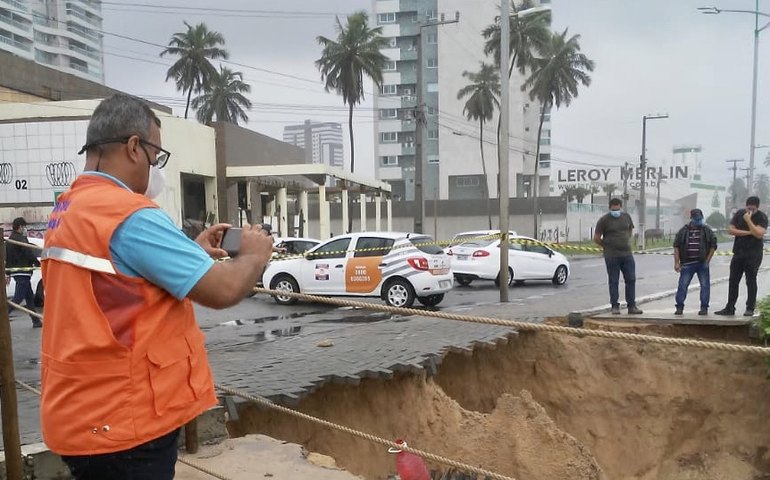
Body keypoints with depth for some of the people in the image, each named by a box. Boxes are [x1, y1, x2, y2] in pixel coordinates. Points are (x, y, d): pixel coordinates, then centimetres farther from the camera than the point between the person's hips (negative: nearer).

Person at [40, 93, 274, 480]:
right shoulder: (131, 215, -22)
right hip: (121, 424, -9)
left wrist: (190, 251, 10)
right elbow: (224, 289, -22)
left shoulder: (66, 212, 9)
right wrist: (255, 254, -3)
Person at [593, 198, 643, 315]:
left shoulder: (626, 217, 7)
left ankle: (631, 306, 13)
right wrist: (607, 247, 4)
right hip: (612, 256, -4)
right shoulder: (604, 220, -5)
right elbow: (596, 238, -2)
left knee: (631, 280, 5)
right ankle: (615, 306, 9)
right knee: (613, 281, 2)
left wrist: (626, 243, 12)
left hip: (627, 254, 4)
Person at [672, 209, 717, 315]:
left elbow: (713, 246, 5)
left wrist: (707, 261, -3)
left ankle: (704, 307, 11)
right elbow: (676, 247, 3)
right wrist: (677, 263, -3)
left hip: (702, 263, 0)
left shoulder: (707, 230, 5)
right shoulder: (683, 231, 4)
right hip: (687, 263, 0)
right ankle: (679, 307, 6)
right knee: (682, 285, -1)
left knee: (705, 285, 1)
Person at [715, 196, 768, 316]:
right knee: (733, 281, 5)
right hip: (738, 252, 4)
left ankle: (750, 309, 6)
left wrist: (748, 220, -21)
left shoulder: (762, 217, -6)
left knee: (751, 281, 0)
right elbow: (730, 230, -1)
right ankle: (729, 308, 10)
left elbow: (759, 234, -20)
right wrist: (748, 232, -11)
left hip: (753, 254, -4)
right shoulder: (739, 214, 5)